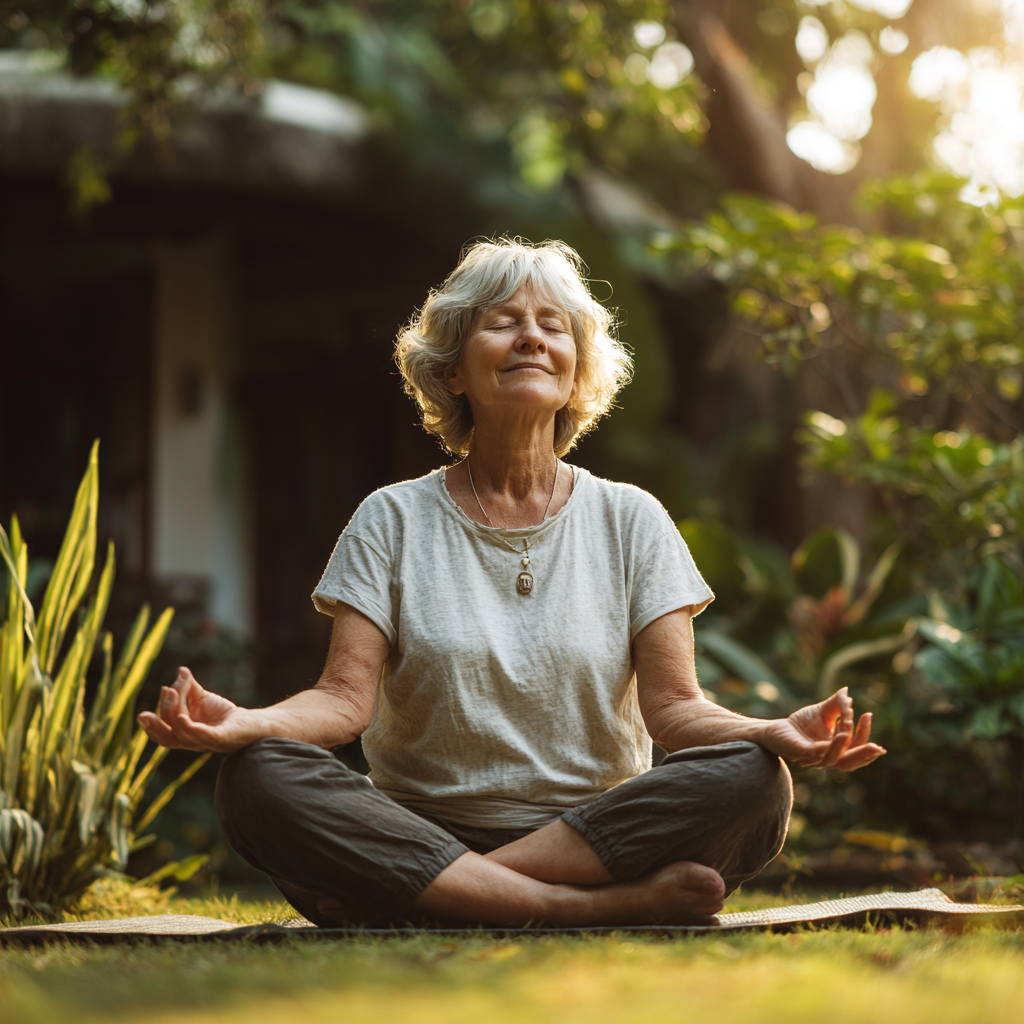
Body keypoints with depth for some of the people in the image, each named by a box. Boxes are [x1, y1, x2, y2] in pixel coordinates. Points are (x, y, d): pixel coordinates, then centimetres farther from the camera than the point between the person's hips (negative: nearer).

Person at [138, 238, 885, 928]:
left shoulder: (629, 521, 10)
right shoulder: (394, 521, 8)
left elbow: (672, 705, 0)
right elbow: (347, 697, -2)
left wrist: (772, 734, -22)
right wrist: (243, 722, -24)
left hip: (600, 832, 1)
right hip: (420, 831, 0)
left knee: (752, 782, -28)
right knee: (257, 779, -28)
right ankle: (615, 906, -33)